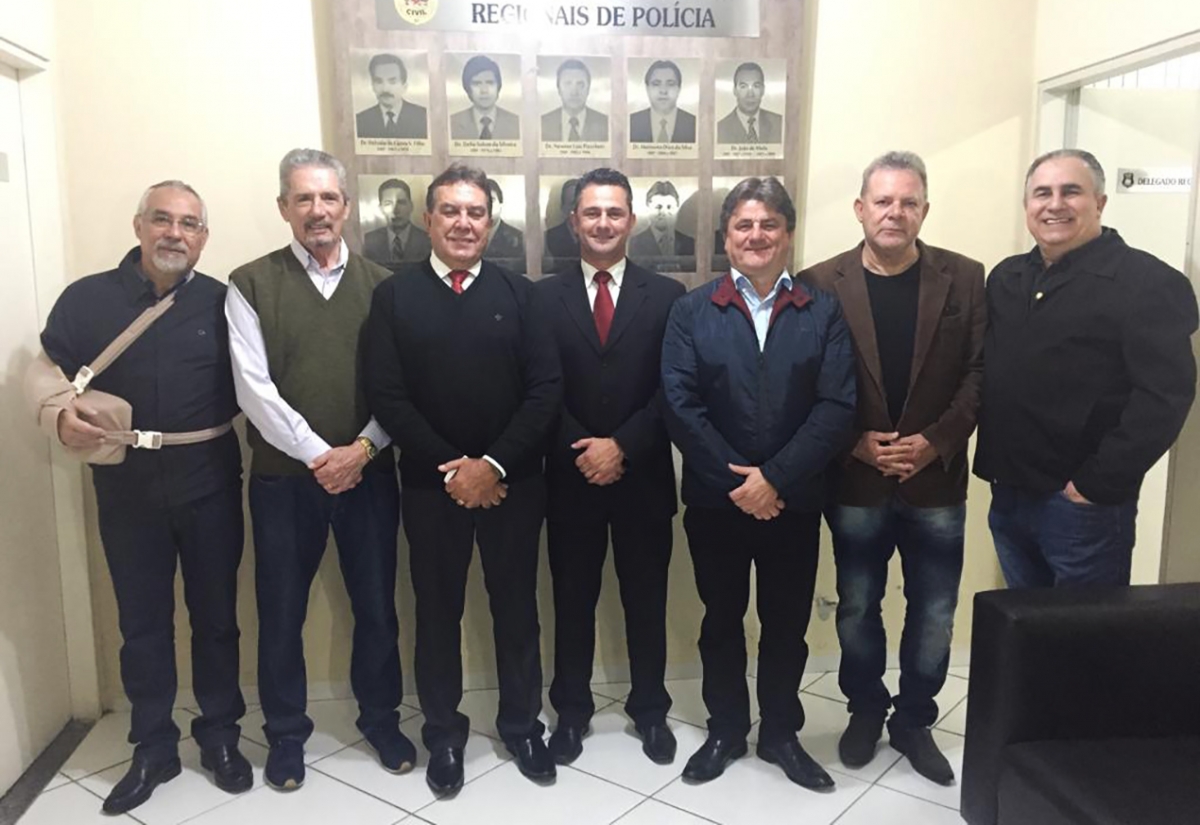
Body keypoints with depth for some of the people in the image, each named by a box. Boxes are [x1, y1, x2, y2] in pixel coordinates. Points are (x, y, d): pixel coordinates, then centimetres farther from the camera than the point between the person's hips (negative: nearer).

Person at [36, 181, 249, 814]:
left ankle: (220, 735, 29)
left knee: (216, 615, 11)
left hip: (210, 485, 0)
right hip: (126, 490, 1)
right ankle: (153, 747, 29)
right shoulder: (85, 299, 1)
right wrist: (61, 418, -17)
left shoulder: (221, 302, 0)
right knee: (142, 622, 12)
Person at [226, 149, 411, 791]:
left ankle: (381, 718, 32)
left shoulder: (381, 284, 4)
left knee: (377, 606, 11)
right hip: (284, 477, -1)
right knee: (281, 611, 11)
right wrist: (318, 454, -14)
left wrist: (362, 448, -13)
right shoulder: (251, 284, -1)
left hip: (368, 472, 1)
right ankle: (286, 732, 30)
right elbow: (254, 388, -9)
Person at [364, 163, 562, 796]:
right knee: (437, 611, 12)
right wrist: (451, 467, -13)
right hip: (431, 484, 0)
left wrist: (492, 464, -14)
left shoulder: (519, 293, 2)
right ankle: (443, 733, 31)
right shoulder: (394, 296, 0)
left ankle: (521, 724, 33)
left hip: (512, 482, 1)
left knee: (516, 607, 13)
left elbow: (546, 388, -5)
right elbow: (386, 396, -6)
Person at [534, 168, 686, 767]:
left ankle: (650, 711, 29)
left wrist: (622, 447, -14)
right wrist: (581, 451, -13)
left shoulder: (666, 296, 2)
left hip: (643, 475, 0)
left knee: (646, 598, 12)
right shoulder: (543, 296, 2)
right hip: (570, 476, 0)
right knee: (573, 598, 12)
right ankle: (572, 710, 29)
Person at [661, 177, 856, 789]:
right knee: (721, 620, 14)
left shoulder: (824, 312, 1)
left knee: (787, 623, 13)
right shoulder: (691, 311, 1)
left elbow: (838, 407, -8)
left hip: (793, 502, 0)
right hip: (715, 501, 0)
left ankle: (781, 733, 33)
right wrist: (735, 481, -15)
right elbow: (679, 405, -8)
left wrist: (775, 478, -16)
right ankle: (725, 730, 32)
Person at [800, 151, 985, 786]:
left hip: (937, 480, 1)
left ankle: (914, 720, 32)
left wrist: (936, 442, -13)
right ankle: (865, 709, 36)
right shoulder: (820, 284, -4)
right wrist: (855, 444, -13)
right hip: (853, 482, -1)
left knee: (934, 615, 11)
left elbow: (982, 372, -2)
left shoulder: (965, 279, 0)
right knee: (857, 609, 14)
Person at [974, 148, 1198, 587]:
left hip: (1082, 503, -6)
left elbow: (1165, 396, -16)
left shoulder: (1146, 282, -10)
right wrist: (995, 470, 4)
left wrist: (1098, 483, -17)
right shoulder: (1005, 278, 11)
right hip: (1007, 495, 6)